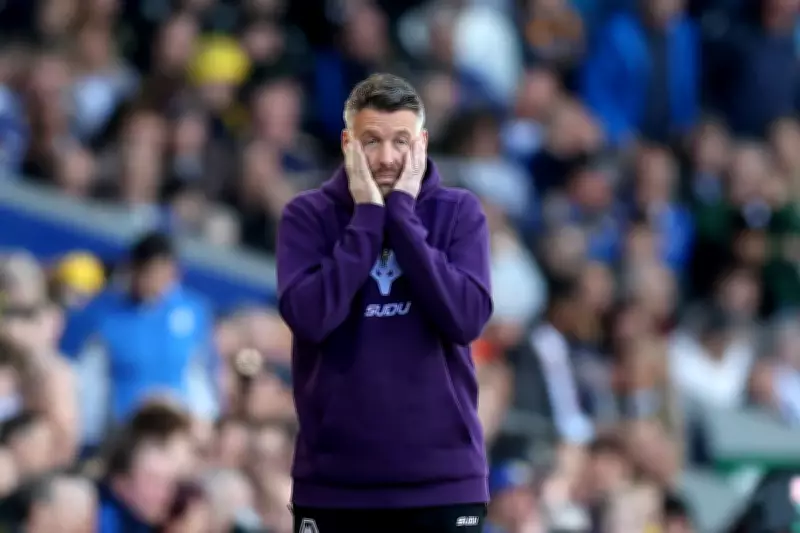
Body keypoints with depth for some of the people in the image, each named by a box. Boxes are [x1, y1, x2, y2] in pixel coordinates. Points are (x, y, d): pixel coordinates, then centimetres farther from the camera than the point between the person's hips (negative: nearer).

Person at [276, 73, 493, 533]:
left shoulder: (460, 212, 2)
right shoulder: (307, 216, 1)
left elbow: (467, 318, -13)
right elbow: (309, 317, -15)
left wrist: (402, 214, -13)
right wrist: (368, 217, -12)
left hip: (444, 480, 0)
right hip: (334, 481, 0)